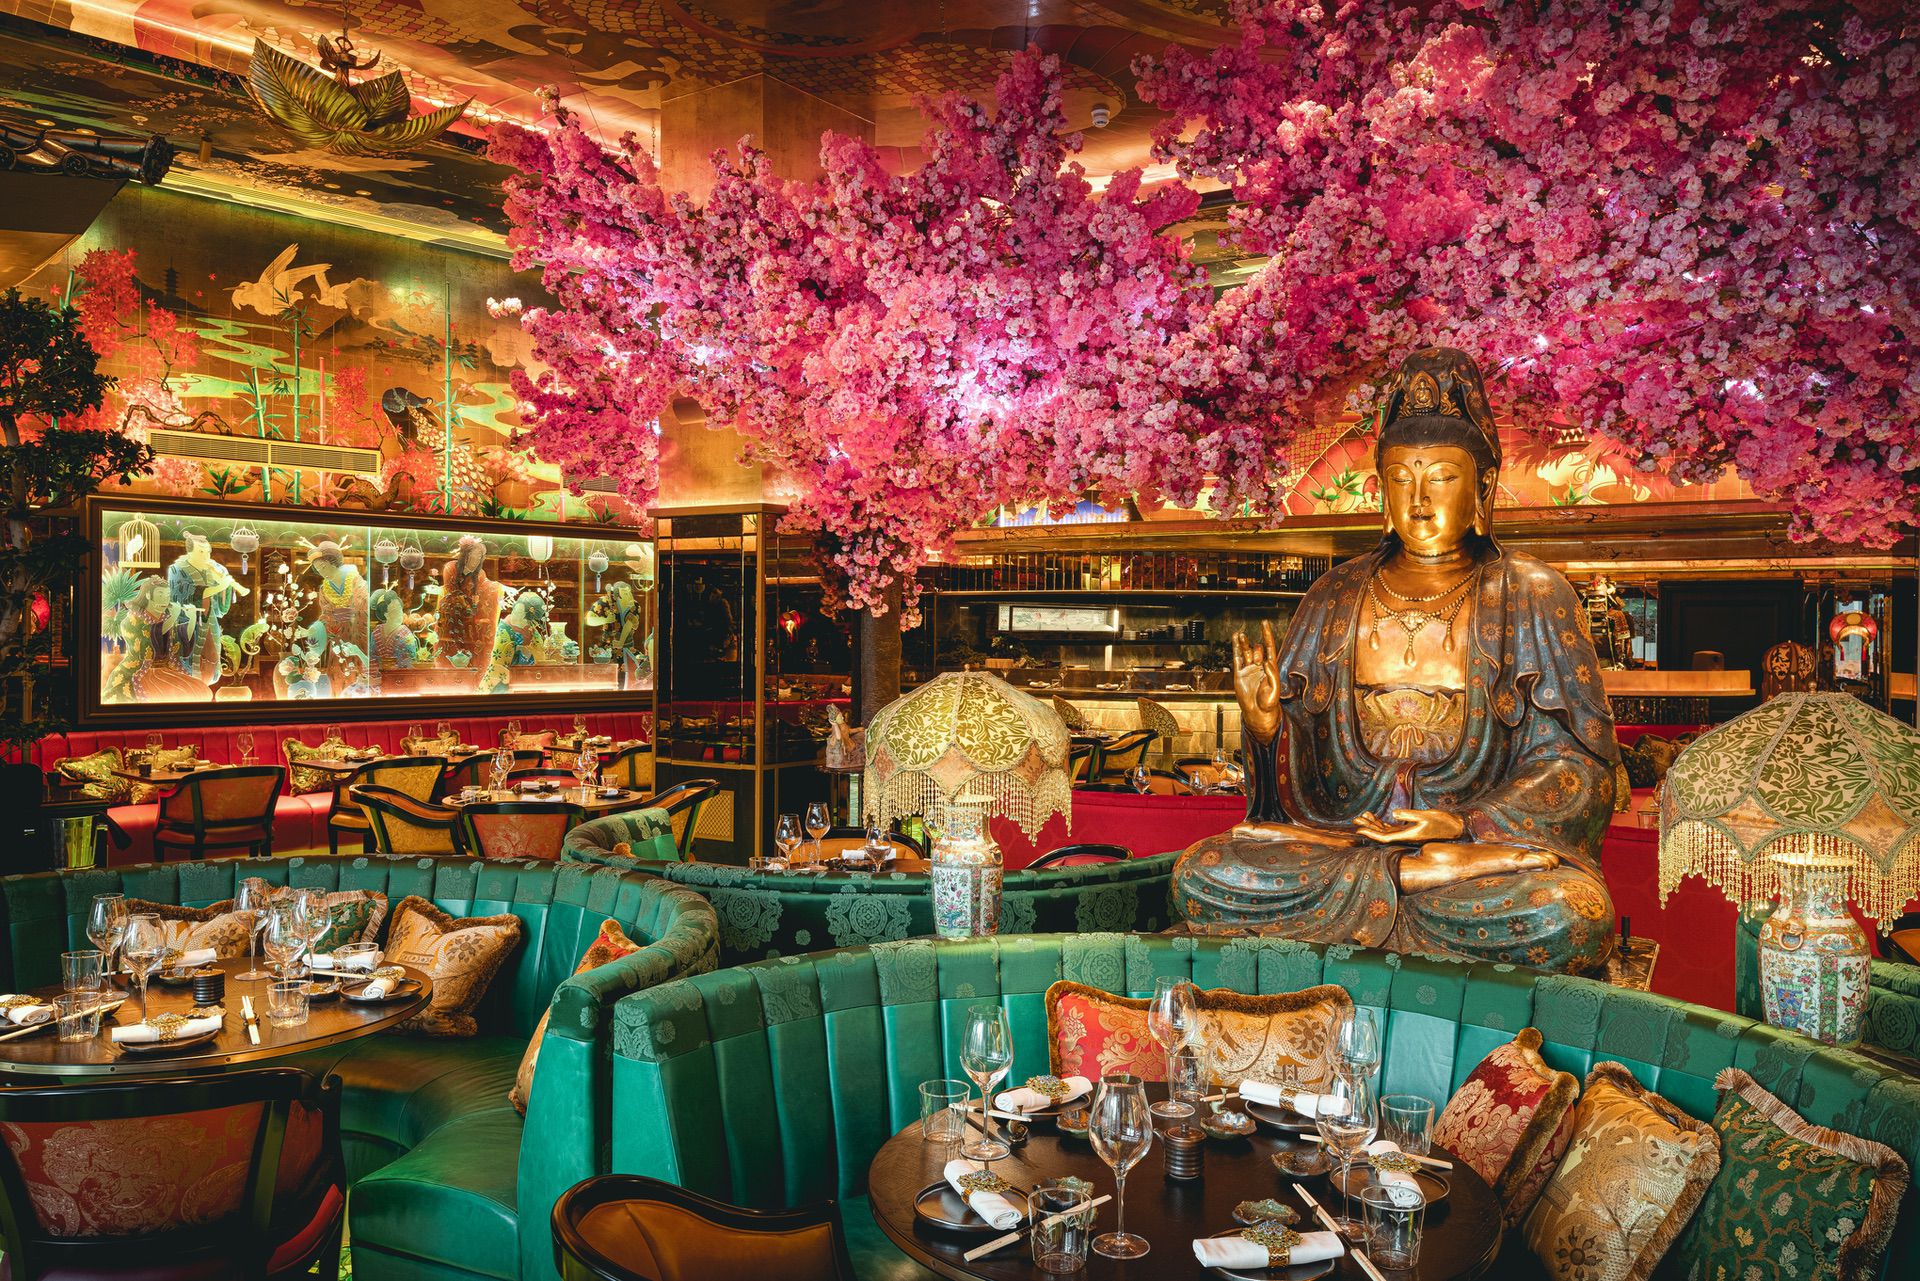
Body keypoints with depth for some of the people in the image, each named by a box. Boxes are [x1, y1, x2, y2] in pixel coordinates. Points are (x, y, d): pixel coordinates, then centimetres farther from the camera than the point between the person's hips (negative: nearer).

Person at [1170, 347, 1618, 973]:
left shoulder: (1529, 596, 6)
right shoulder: (1336, 597, 12)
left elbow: (1576, 762, 0)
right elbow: (1291, 778, 10)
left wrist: (1466, 824, -16)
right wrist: (1265, 720, -13)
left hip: (1487, 837, -1)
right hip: (1341, 824, 2)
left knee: (1570, 913, -35)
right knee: (1199, 875, -25)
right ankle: (1425, 874, -18)